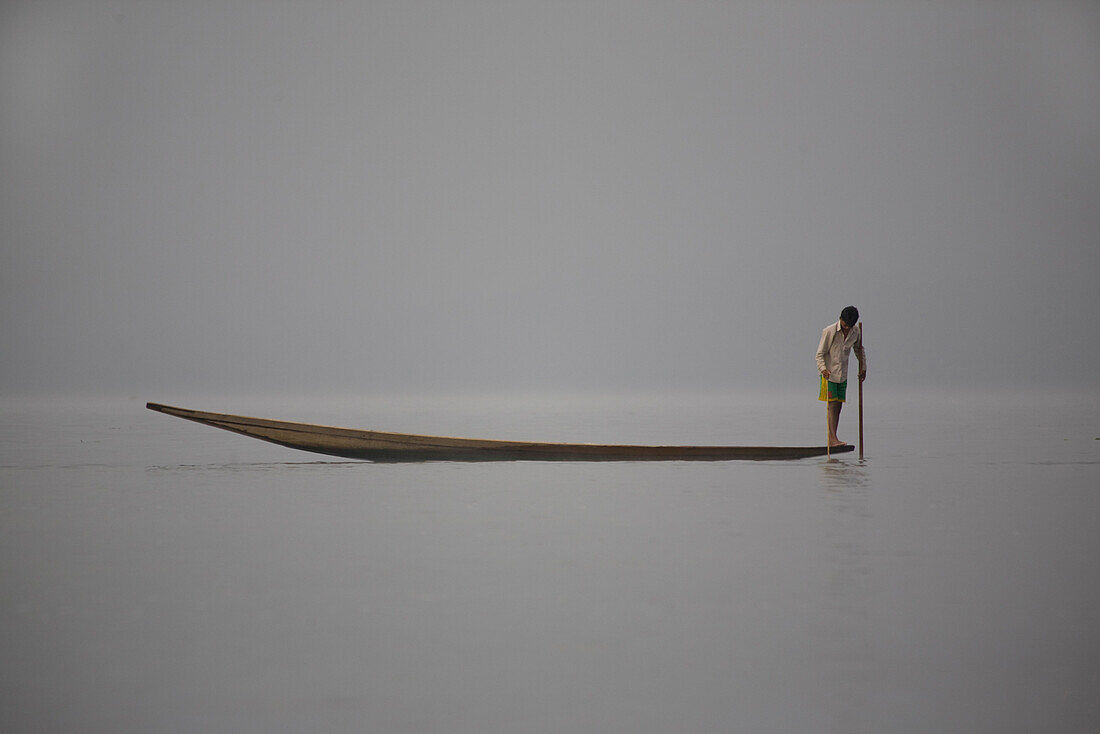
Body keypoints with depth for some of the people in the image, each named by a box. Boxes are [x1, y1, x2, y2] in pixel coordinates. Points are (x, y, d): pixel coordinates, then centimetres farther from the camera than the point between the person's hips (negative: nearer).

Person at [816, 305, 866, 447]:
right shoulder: (829, 332, -14)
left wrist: (863, 368, 16)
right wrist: (823, 369, -27)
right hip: (829, 373, -5)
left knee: (838, 406, 4)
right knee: (832, 405, -11)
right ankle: (833, 438, -14)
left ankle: (831, 440, 7)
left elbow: (859, 350, 21)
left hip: (843, 374, 5)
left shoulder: (856, 332, 2)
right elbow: (820, 354, -12)